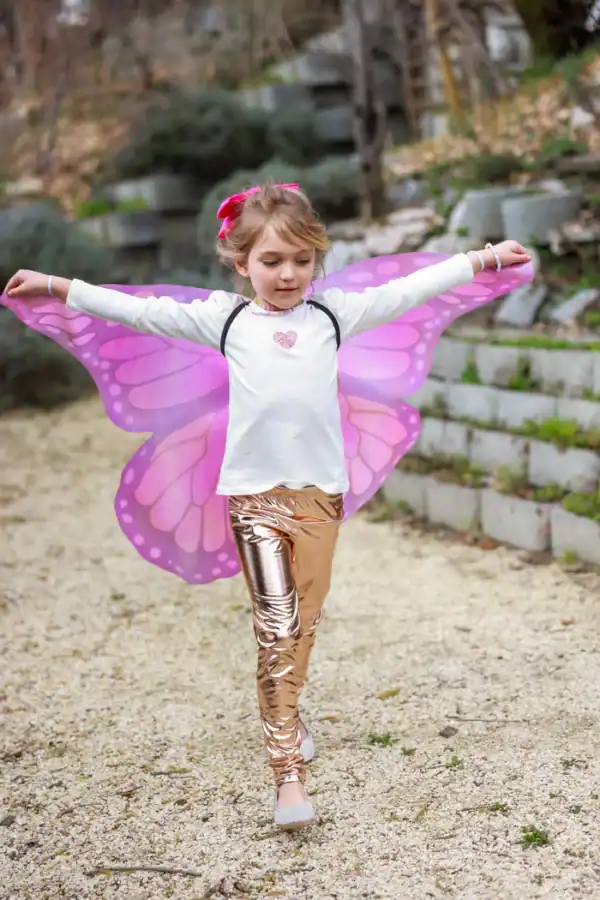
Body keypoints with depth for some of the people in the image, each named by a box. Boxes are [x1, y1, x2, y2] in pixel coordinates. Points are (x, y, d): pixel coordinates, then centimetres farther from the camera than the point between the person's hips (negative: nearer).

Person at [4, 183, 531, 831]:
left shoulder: (333, 314, 11)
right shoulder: (225, 319, 7)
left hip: (321, 490, 3)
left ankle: (283, 713, 40)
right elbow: (141, 311, 6)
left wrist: (482, 258, 14)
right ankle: (288, 771, -6)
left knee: (305, 620, 13)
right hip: (254, 491, -2)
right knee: (276, 626, -8)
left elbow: (407, 291, 14)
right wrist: (58, 288, 3)